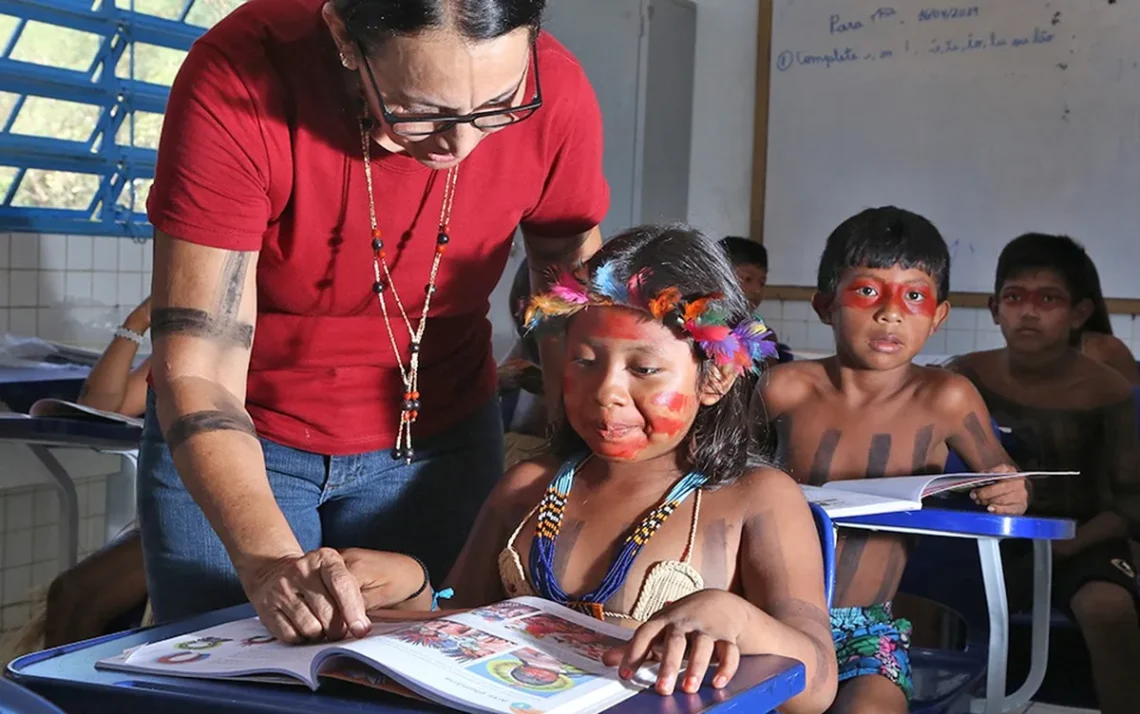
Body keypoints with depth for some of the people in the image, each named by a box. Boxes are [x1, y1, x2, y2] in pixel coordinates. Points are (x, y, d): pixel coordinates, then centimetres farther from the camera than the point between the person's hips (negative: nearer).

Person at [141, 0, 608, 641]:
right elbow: (198, 370, -28)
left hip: (439, 439, 2)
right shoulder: (238, 80, -28)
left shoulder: (555, 96, -20)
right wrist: (268, 560, -42)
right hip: (239, 438, -1)